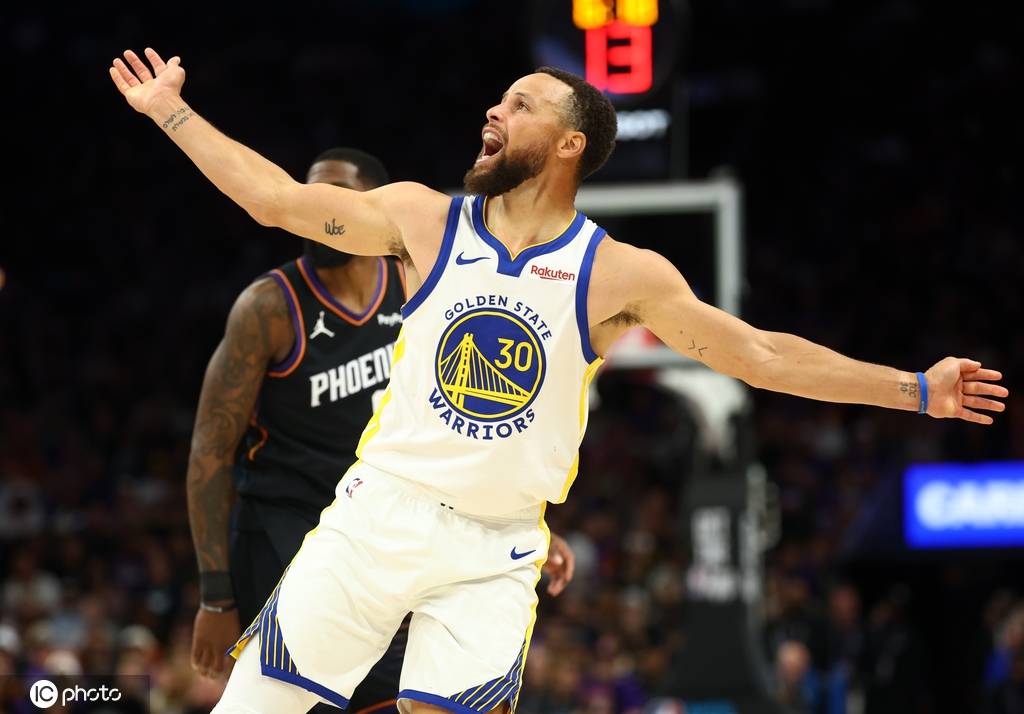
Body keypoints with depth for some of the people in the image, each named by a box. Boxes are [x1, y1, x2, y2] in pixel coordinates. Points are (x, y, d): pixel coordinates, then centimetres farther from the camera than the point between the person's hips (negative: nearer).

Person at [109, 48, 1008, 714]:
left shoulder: (623, 276, -2)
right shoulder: (423, 219, 2)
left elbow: (760, 355, 2)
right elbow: (278, 198, 7)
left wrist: (915, 389, 0)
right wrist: (172, 112, 8)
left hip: (495, 551, -1)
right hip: (382, 513, 1)